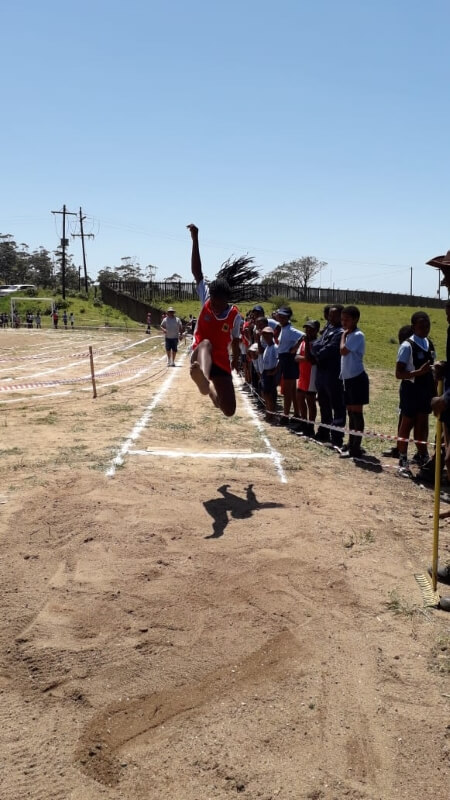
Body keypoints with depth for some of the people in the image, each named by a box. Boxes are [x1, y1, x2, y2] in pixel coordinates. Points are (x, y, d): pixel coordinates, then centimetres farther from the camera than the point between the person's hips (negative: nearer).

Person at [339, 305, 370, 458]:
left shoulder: (357, 335, -14)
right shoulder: (349, 335, 15)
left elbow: (343, 351, -24)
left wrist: (343, 335, -11)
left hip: (357, 379, -9)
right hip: (348, 378, 9)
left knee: (356, 412, -6)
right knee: (350, 412, 15)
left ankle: (356, 447, -3)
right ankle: (351, 443, 24)